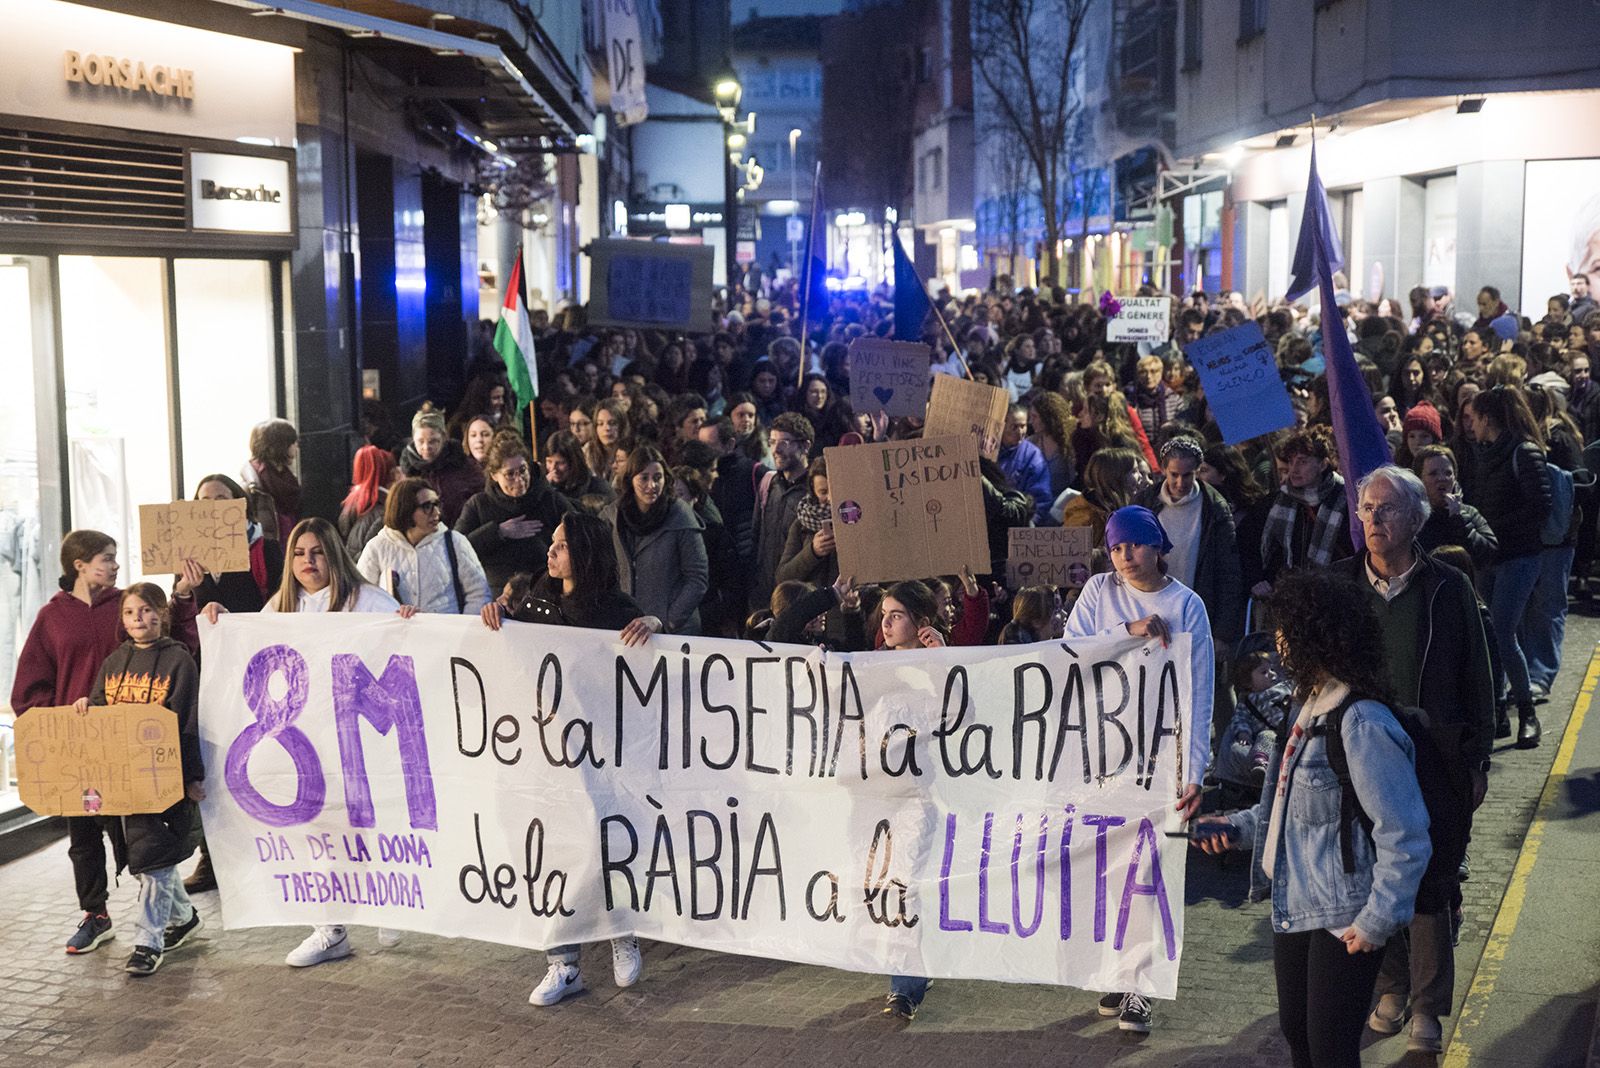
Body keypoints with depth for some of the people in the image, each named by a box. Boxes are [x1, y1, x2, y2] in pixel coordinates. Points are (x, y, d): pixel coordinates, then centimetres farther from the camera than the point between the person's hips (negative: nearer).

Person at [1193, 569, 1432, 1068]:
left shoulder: (1362, 724, -23)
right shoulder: (1310, 705, 7)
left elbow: (1405, 838, -23)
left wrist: (1376, 922, -20)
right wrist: (1234, 827, 7)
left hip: (1343, 920, -9)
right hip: (1294, 906, 9)